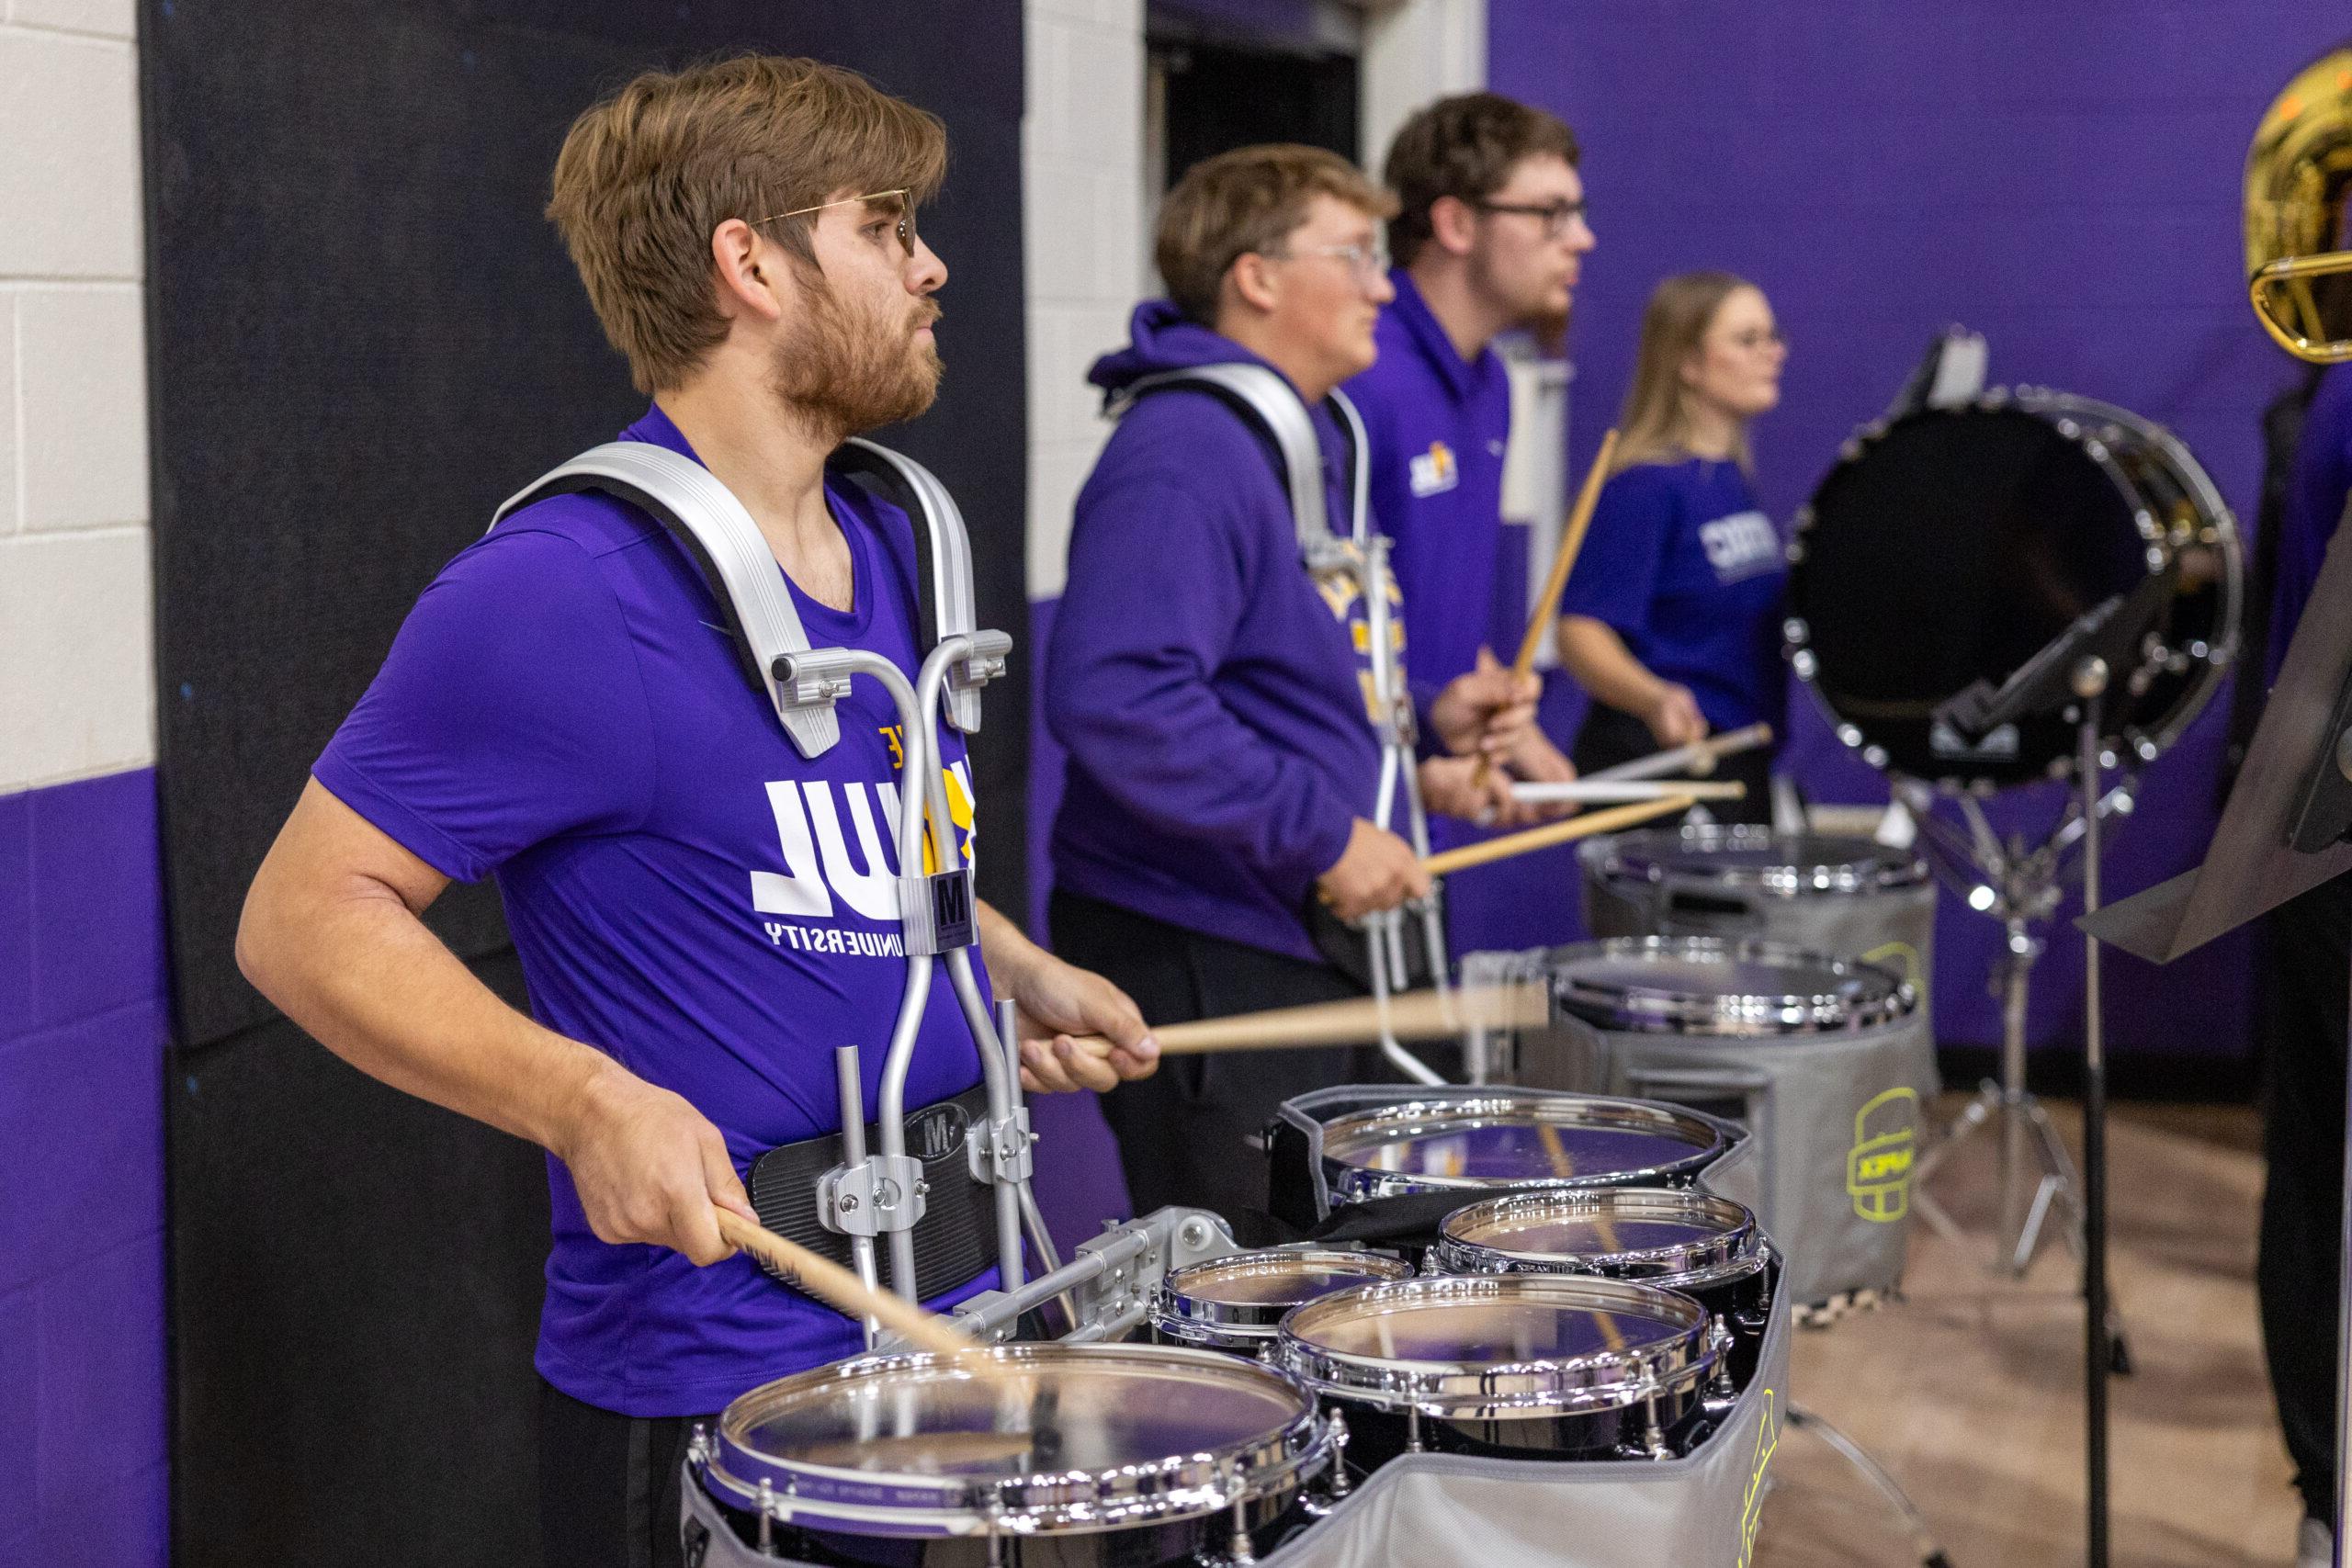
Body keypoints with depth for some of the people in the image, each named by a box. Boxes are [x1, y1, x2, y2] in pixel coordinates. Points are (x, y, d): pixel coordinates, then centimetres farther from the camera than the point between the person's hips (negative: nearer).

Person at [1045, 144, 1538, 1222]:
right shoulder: (1185, 455, -17)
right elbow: (1113, 698, -31)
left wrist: (1427, 728, 10)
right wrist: (1320, 832, -25)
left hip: (1302, 946, 10)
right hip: (1195, 963, -10)